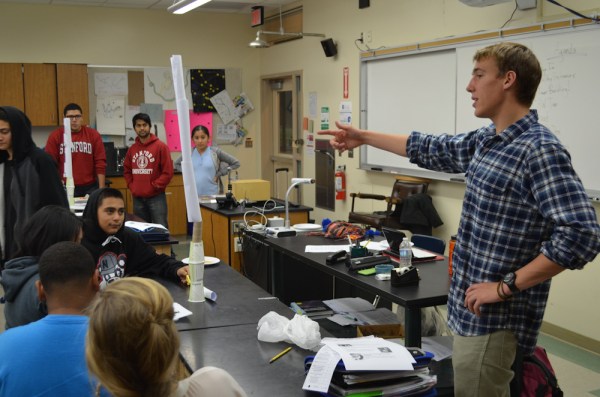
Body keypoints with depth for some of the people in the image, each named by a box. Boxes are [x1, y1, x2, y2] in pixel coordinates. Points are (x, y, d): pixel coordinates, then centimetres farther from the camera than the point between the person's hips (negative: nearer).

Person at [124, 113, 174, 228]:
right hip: (137, 198, 5)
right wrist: (131, 186, 3)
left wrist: (154, 186, -11)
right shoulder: (132, 149, 10)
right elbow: (127, 170, 18)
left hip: (156, 197, -5)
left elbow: (168, 172, -8)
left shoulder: (161, 146, -5)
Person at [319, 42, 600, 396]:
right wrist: (363, 137, 29)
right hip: (471, 308, 9)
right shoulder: (486, 141, 9)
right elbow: (432, 149, 24)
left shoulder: (540, 150, -19)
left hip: (494, 315, -9)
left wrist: (506, 286, -22)